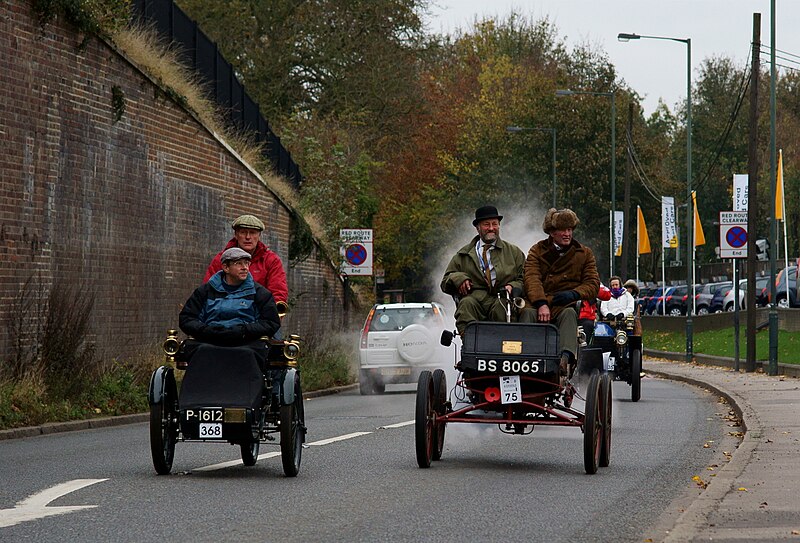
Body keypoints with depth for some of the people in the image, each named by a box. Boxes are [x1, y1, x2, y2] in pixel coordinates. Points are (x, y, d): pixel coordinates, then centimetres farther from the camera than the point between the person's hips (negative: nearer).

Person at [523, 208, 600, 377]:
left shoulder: (584, 253, 18)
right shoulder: (537, 251, 15)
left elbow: (593, 284, 8)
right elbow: (532, 279, -3)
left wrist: (573, 294, -16)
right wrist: (541, 304, -23)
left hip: (568, 304, 0)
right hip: (540, 303, 0)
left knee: (568, 313, -38)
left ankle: (566, 357, -59)